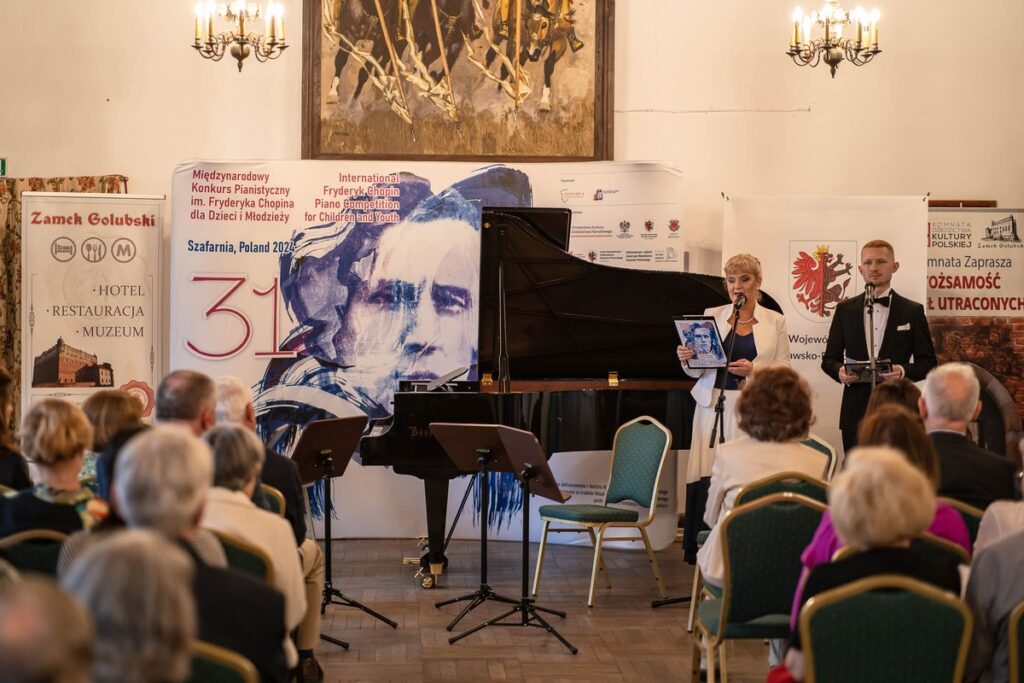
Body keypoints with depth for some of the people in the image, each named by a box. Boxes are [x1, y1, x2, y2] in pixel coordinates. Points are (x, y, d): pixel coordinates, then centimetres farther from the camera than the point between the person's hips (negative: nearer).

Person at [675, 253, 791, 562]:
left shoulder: (775, 321, 8)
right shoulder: (711, 316, 11)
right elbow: (698, 370, 9)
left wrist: (754, 369, -16)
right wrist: (687, 358, -13)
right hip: (714, 407, 1)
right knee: (709, 482, -4)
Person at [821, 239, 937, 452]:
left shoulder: (912, 311, 6)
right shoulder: (845, 310, 10)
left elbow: (928, 362, 5)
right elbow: (829, 358, 12)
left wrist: (904, 371, -15)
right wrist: (840, 371, -10)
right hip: (856, 412, 1)